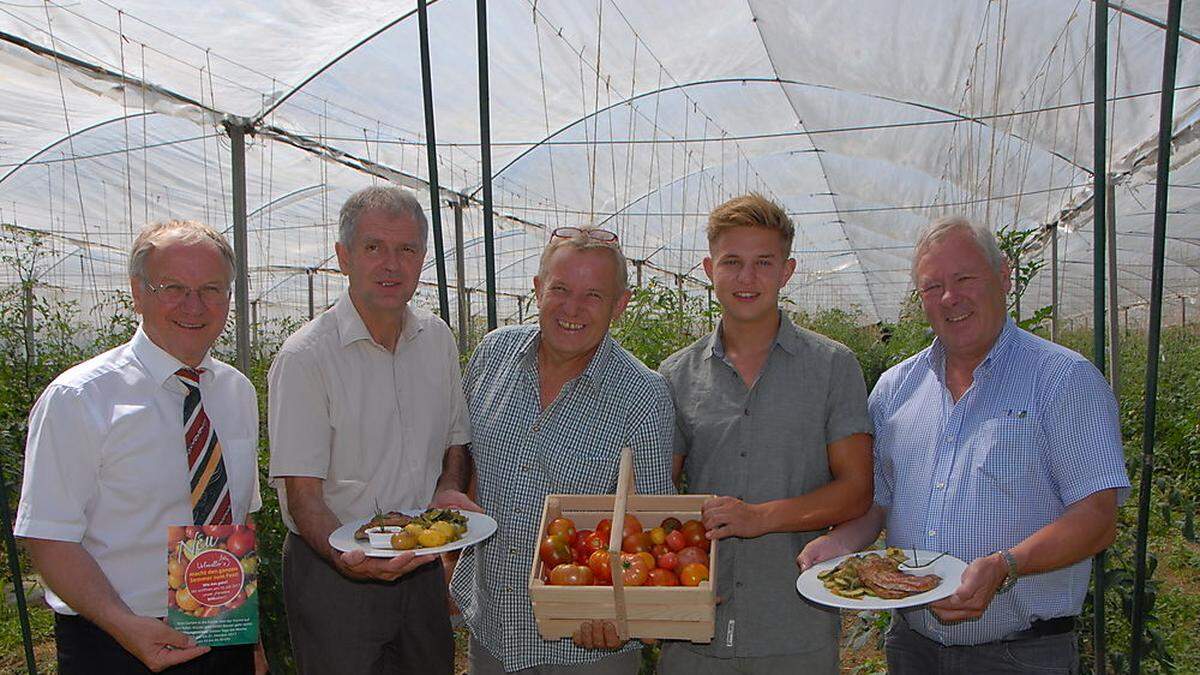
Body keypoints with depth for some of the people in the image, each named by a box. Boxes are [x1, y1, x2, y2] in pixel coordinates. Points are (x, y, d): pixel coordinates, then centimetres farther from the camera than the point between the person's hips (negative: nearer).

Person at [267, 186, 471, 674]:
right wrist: (346, 558, -33)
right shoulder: (305, 356, -15)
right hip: (333, 575, -5)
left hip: (422, 567, 5)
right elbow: (303, 494, -16)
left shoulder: (437, 340, 2)